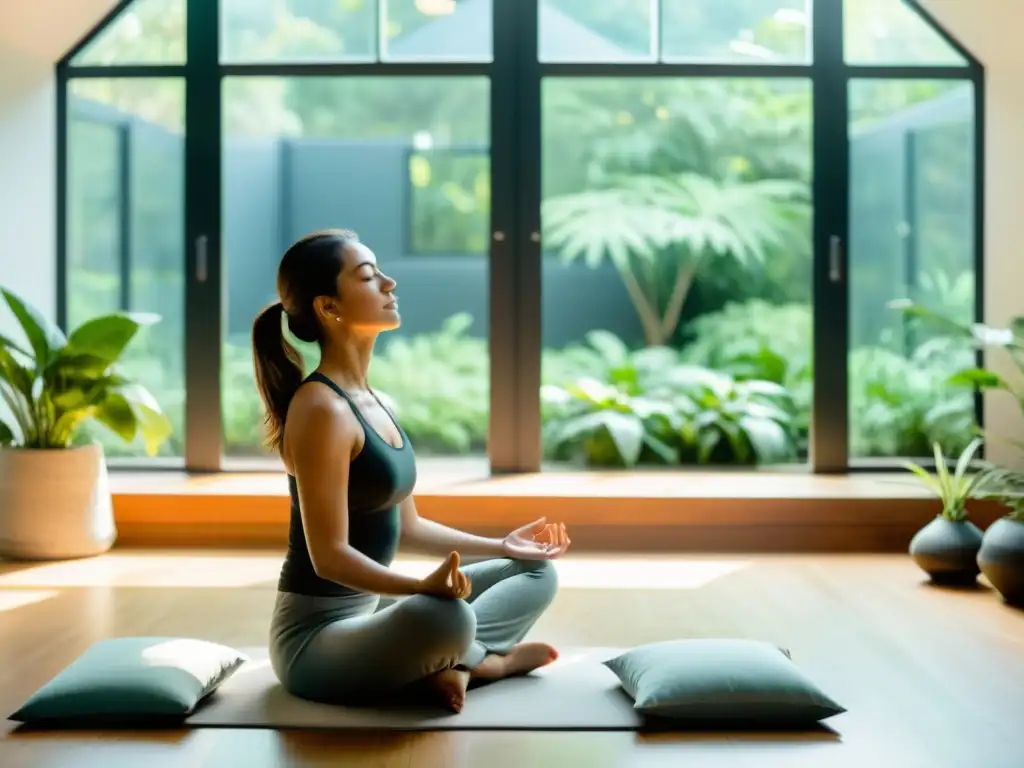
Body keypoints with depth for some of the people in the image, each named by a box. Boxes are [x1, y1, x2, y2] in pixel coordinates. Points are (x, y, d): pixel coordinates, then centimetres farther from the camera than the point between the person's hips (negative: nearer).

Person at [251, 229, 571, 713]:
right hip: (317, 637, -10)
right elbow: (329, 554, -24)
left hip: (370, 613, 10)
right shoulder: (321, 408, -20)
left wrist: (501, 545, 17)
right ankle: (483, 659, -6)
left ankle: (452, 663, -8)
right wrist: (423, 587, -38)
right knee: (444, 616, -40)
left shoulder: (372, 402, 9)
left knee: (535, 572, 15)